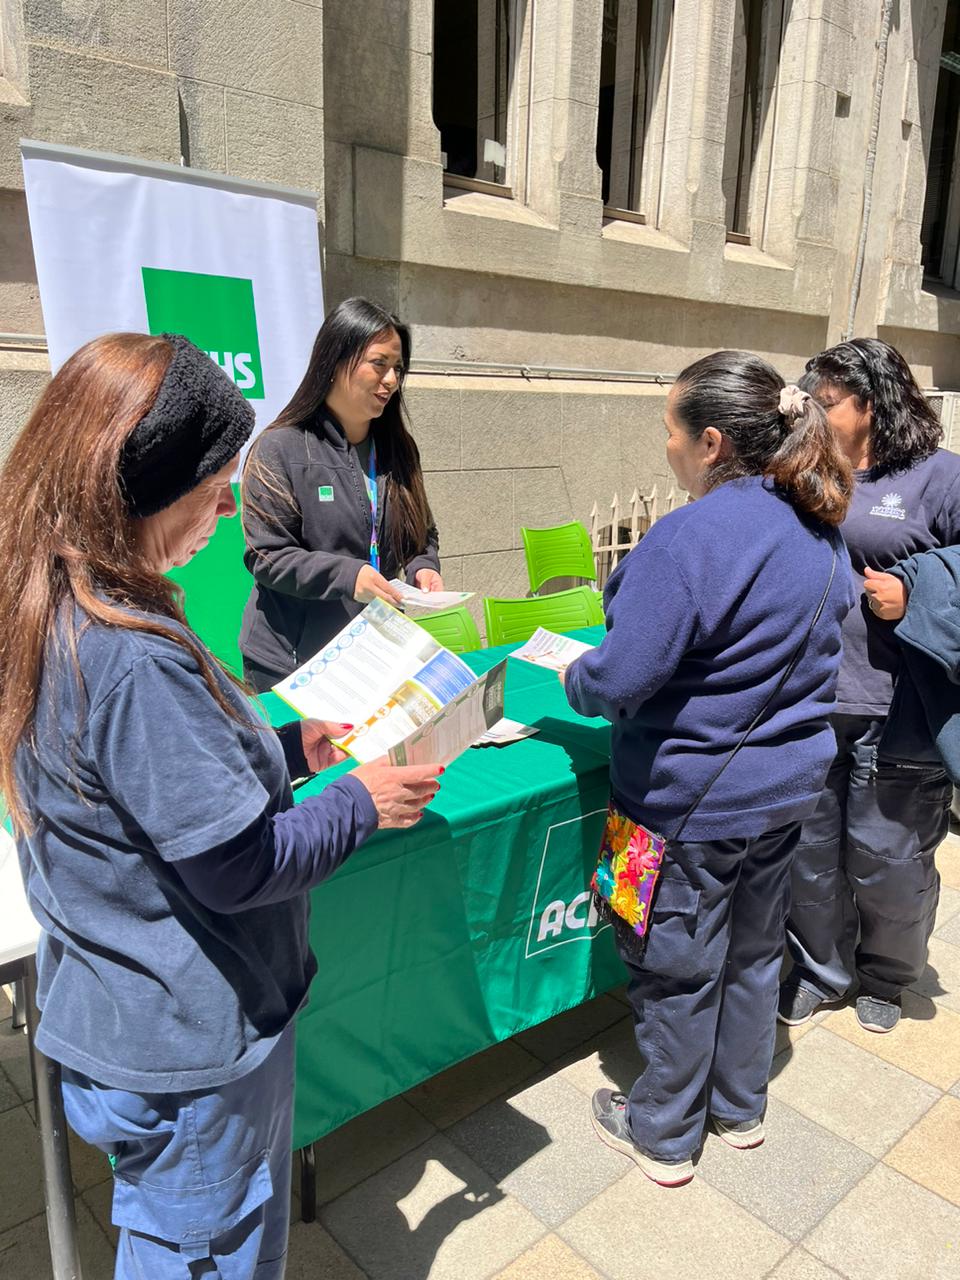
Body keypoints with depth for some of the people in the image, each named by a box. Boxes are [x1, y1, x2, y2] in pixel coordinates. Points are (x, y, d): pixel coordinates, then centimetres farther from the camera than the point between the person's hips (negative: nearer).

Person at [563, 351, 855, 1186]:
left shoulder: (691, 538, -26)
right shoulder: (820, 532, 1)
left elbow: (619, 678, -26)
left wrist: (571, 679, -6)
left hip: (696, 798, -8)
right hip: (789, 783, 8)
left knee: (678, 971, 12)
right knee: (754, 952, 23)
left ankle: (664, 1135, 33)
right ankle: (741, 1106, 44)